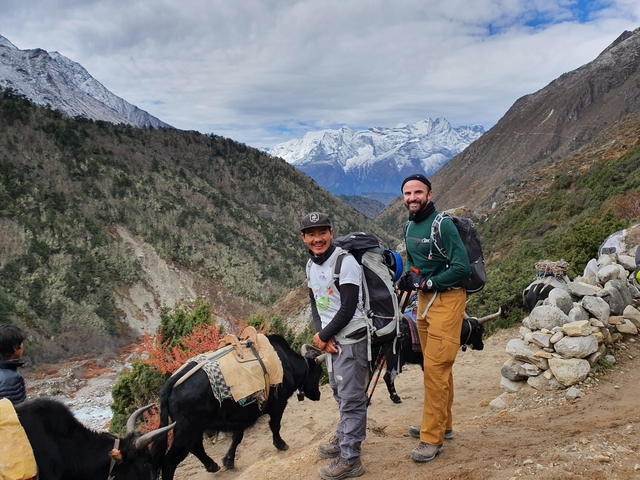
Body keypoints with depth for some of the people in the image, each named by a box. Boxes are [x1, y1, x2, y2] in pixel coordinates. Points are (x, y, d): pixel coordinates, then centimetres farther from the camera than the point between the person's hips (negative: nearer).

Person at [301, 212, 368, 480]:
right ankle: (343, 439, 37)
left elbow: (348, 309, -19)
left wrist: (323, 336, -12)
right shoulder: (311, 265, 7)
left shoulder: (345, 262, -17)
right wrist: (322, 335, -6)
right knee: (339, 393, 20)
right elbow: (315, 304, 10)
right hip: (330, 337, 8)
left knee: (351, 398, -3)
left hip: (350, 338, -8)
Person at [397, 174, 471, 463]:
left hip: (446, 300, -8)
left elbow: (462, 268, -19)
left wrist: (428, 282, -18)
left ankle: (432, 439, -2)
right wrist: (408, 277, 3)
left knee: (436, 368, -9)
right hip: (424, 300, 8)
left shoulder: (443, 225, -15)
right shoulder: (409, 228, 10)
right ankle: (442, 425, 29)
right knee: (435, 367, 16)